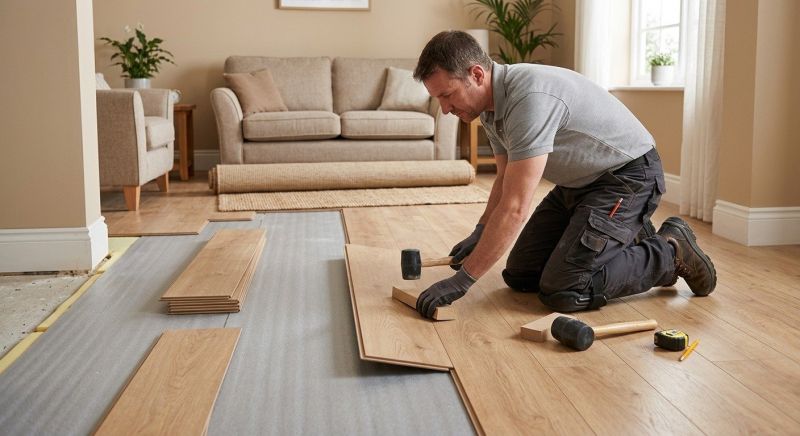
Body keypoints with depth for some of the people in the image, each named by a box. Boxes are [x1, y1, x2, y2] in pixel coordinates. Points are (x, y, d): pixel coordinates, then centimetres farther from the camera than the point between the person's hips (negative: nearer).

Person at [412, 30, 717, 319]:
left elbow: (514, 207, -34)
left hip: (628, 175, -9)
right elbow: (506, 179, 13)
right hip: (578, 181, 9)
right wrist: (479, 233, 0)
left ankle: (670, 251, 0)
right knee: (519, 276, 7)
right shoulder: (491, 104, -2)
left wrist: (462, 280, -29)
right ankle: (625, 238, 21)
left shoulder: (530, 97, -32)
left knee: (562, 292, -20)